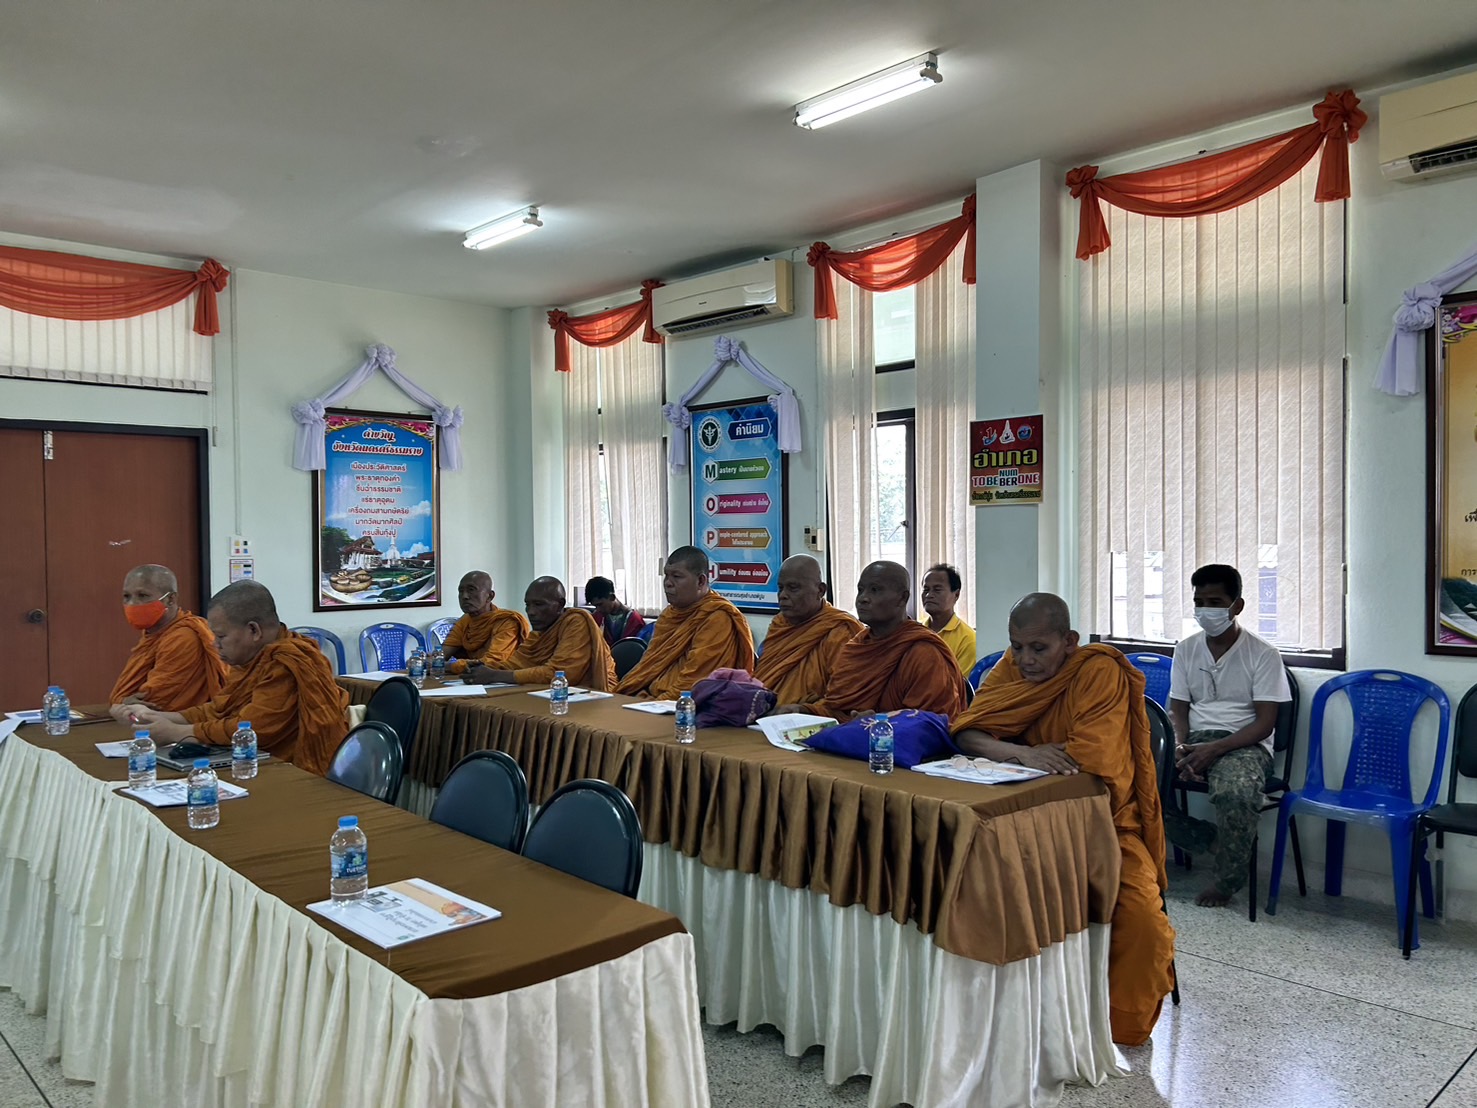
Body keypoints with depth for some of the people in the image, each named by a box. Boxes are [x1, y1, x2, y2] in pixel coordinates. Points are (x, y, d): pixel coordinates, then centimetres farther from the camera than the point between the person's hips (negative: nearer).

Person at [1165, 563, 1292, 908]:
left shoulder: (1263, 654, -5)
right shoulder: (1186, 649, 9)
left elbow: (1265, 723, -8)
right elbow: (1178, 710, 9)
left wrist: (1215, 748, -22)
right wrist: (1179, 747, -13)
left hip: (1244, 743, -4)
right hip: (1194, 739, 5)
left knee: (1236, 793, -39)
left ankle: (1226, 878, -9)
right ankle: (1218, 843, -1)